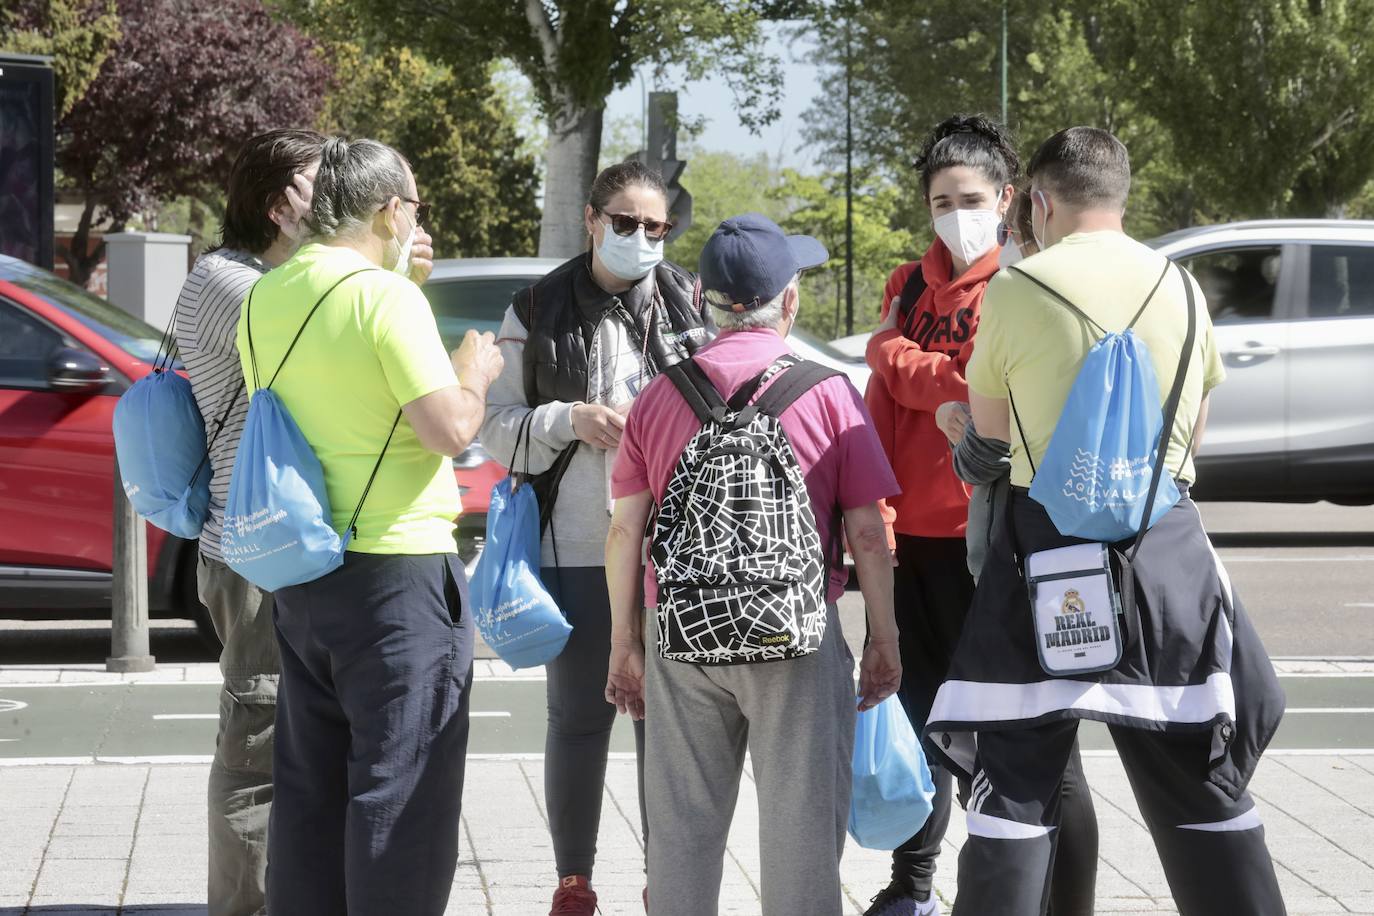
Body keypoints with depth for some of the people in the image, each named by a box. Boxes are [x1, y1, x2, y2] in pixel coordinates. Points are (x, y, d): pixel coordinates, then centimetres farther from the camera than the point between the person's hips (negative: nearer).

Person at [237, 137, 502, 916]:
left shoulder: (265, 300, 9)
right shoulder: (388, 297, -15)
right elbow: (449, 430, -20)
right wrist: (474, 375, 1)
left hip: (299, 573, 8)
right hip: (396, 569, -8)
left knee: (311, 784, 14)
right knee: (400, 788, -2)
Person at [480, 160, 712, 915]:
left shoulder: (690, 303, 5)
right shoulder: (537, 312, 2)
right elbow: (497, 426, 2)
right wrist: (570, 419, -13)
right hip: (576, 549, -1)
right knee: (579, 719, 6)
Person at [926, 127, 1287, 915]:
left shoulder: (1014, 292, -6)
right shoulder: (1182, 288, 4)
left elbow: (989, 427, 7)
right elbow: (1195, 431, 13)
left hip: (1049, 540, -3)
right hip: (1168, 547, 3)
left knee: (1017, 780, 3)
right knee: (1200, 777, 12)